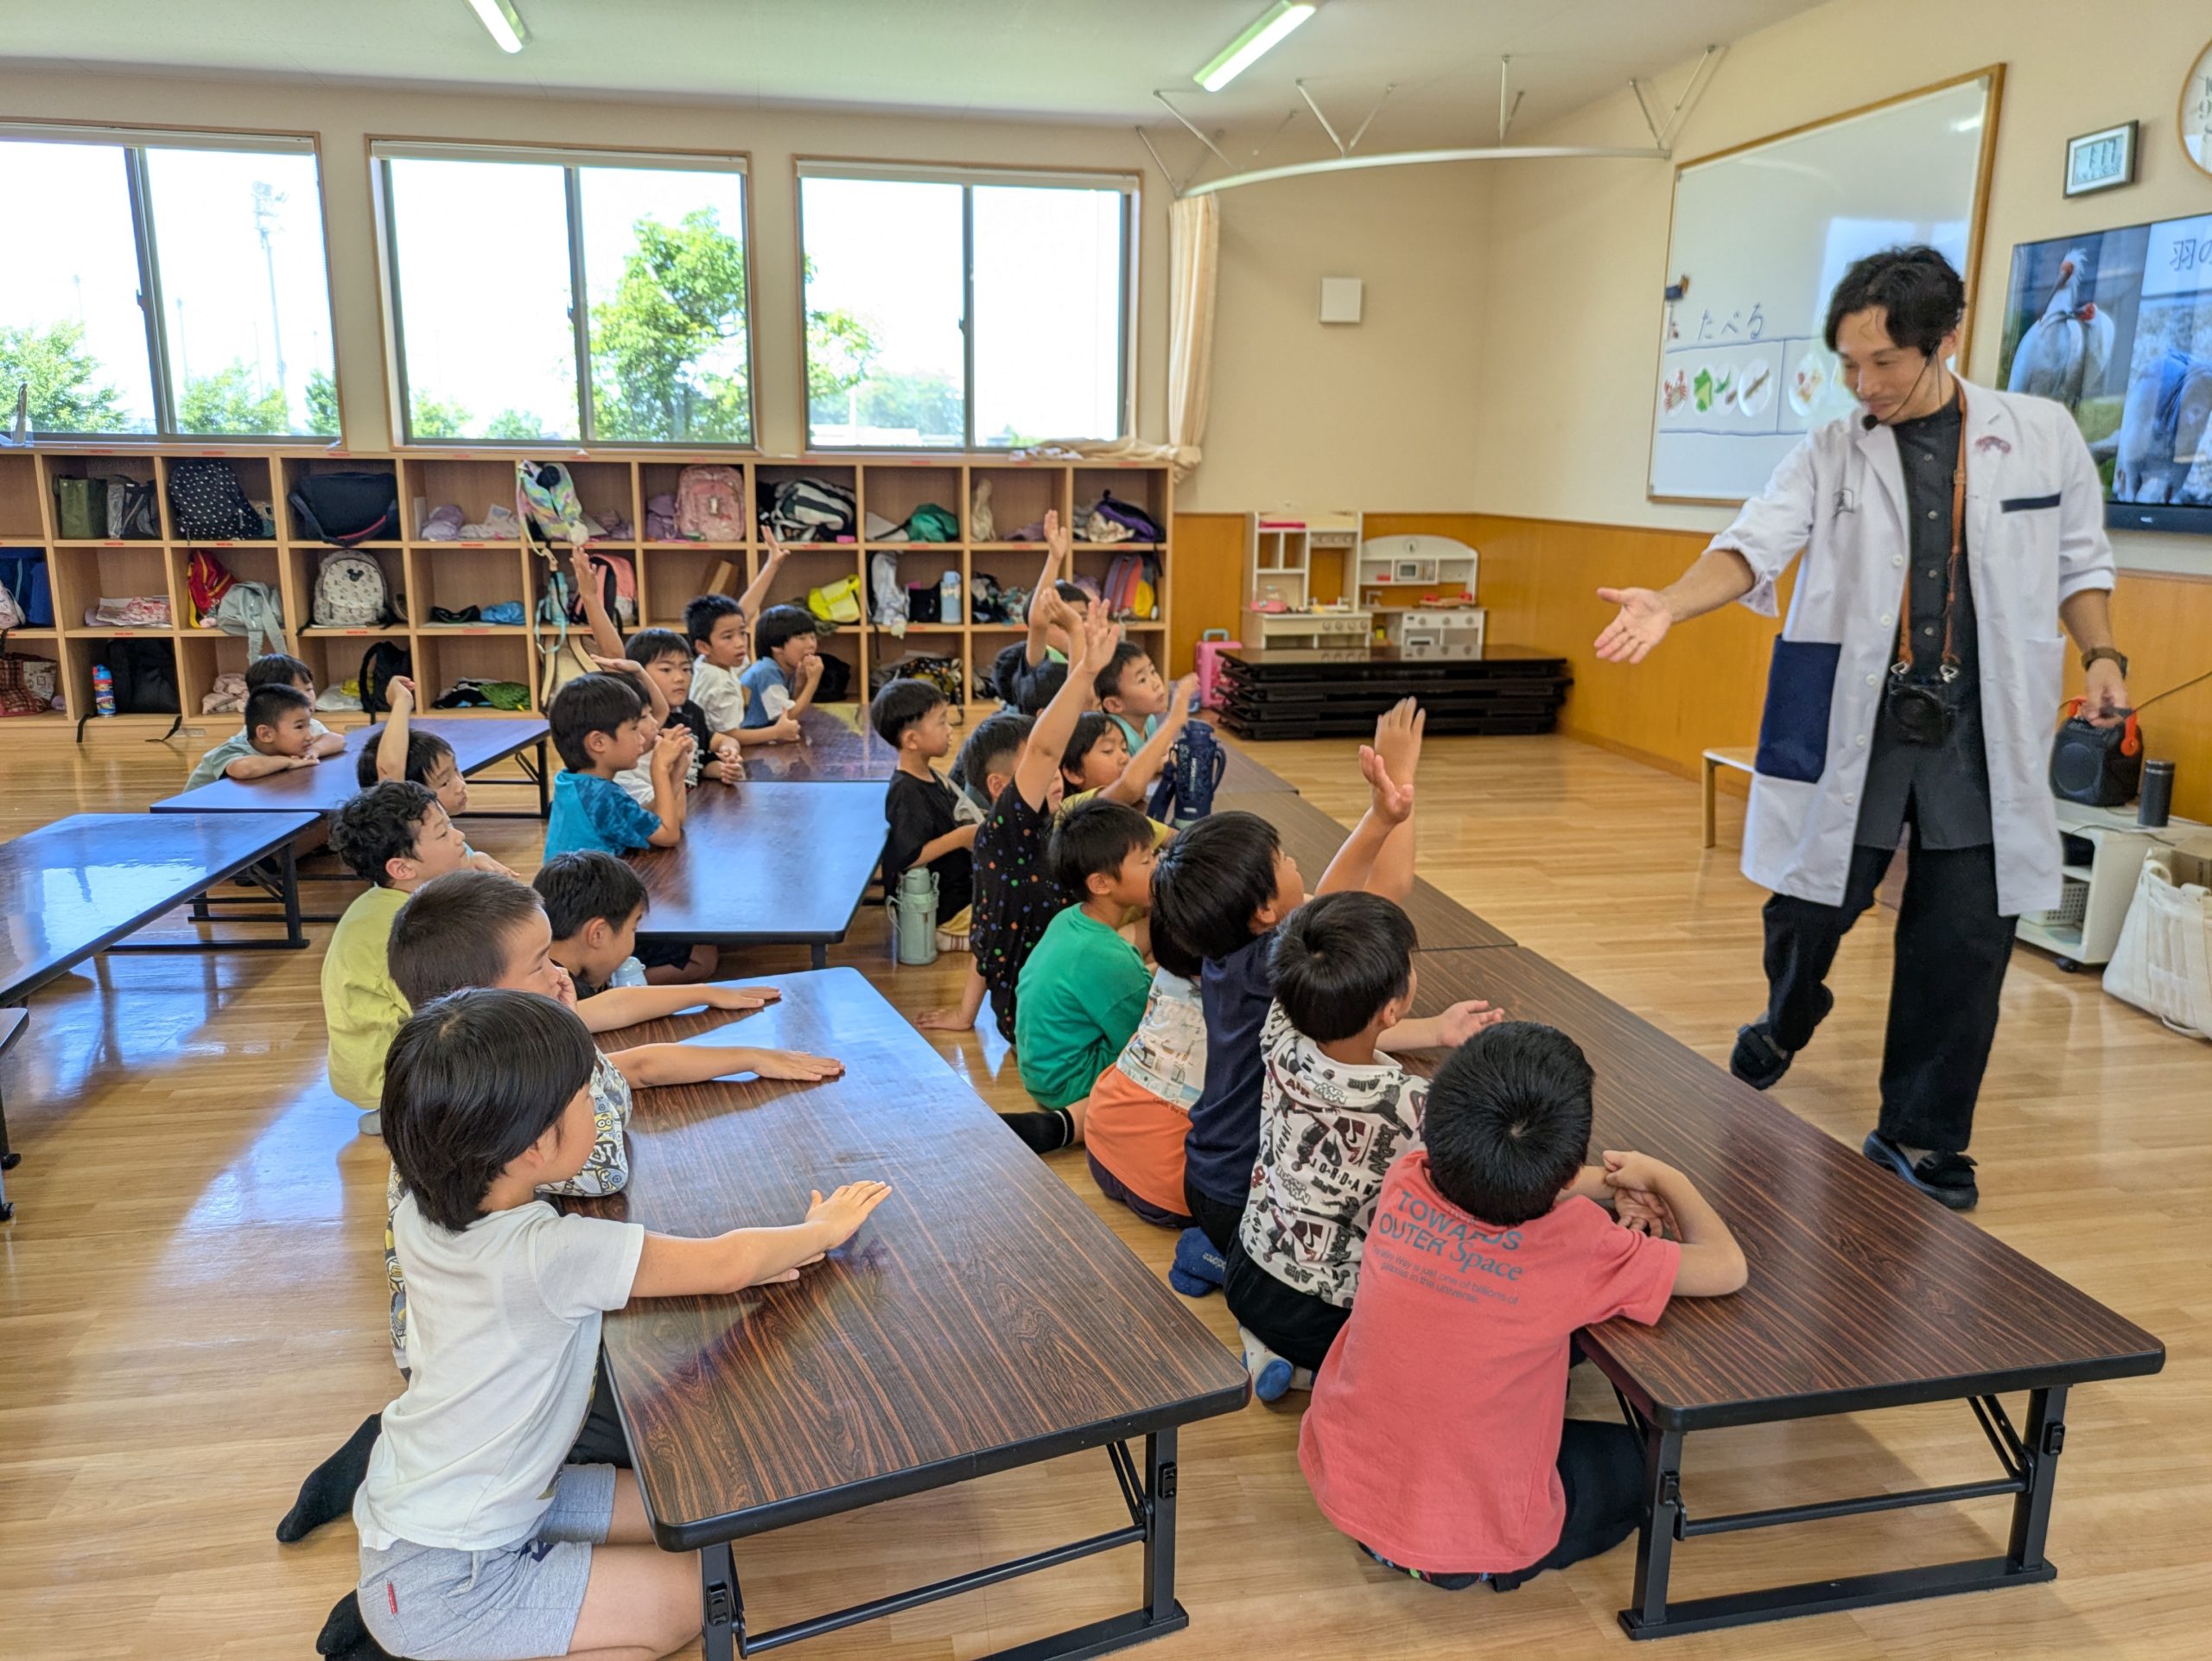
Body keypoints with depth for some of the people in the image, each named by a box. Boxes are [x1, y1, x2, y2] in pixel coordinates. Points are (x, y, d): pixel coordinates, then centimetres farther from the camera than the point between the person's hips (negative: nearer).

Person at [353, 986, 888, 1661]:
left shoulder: (418, 1217, -9)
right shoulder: (552, 1254, -32)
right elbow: (727, 1265, -21)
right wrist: (824, 1229, -1)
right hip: (440, 1583, -8)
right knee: (694, 1594, -1)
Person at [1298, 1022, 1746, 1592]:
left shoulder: (1405, 1181, -14)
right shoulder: (1580, 1246, -25)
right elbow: (1728, 1267, -10)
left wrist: (1609, 1182, 0)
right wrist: (1663, 1177, 5)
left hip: (1342, 1485, 3)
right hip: (1474, 1537, -3)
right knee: (1646, 1460, 22)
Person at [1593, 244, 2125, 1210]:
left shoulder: (2043, 435, 4)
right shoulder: (1830, 455, 1)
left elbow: (2080, 562, 13)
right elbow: (1753, 547, -14)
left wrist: (2100, 653, -3)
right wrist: (1673, 603, -32)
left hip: (1982, 733, 1)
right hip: (1854, 725, 0)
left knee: (1966, 941, 4)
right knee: (1813, 907, 7)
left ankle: (1920, 1137, 22)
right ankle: (1786, 1025, 42)